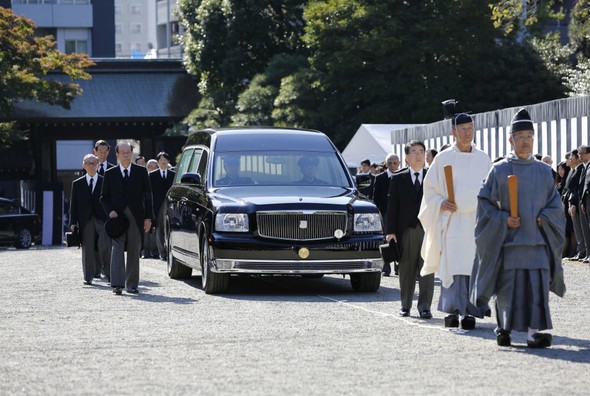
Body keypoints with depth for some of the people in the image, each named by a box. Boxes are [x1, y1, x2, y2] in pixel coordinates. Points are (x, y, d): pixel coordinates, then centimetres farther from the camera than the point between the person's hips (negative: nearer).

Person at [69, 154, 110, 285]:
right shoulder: (77, 184, 10)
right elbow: (73, 205, 10)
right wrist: (73, 222, 3)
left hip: (102, 220, -1)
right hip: (85, 221, 1)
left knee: (105, 247, -11)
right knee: (87, 250, 2)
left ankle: (108, 271, 8)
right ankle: (88, 277, 8)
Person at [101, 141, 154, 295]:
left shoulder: (141, 172, 6)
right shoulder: (110, 174, 5)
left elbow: (147, 196, 6)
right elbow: (104, 197, 9)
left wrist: (148, 217, 0)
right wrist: (110, 211, -9)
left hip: (136, 217, 1)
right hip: (117, 216, -1)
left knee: (134, 252, 5)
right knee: (117, 249, -12)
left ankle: (132, 285, 13)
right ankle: (117, 284, -18)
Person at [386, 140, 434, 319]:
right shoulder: (398, 179, 7)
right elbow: (392, 206, 4)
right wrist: (391, 231, -4)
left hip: (428, 229, 0)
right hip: (406, 229, 0)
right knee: (406, 270, 7)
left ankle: (425, 306, -2)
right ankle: (405, 305, 17)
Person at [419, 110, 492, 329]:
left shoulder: (483, 159, 10)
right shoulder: (443, 158, 3)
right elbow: (430, 188, 7)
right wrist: (441, 204, -9)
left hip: (477, 222, 2)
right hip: (452, 222, -2)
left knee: (473, 268, -1)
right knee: (452, 266, -9)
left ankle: (468, 311, 3)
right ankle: (452, 309, -4)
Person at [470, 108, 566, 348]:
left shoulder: (544, 171, 10)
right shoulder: (499, 170, 2)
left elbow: (555, 203, 14)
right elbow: (485, 201, 2)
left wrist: (544, 217, -5)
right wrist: (503, 219, -12)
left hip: (537, 237, 2)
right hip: (509, 238, -2)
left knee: (538, 286, -8)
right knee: (509, 285, -2)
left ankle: (534, 332, -10)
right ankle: (503, 326, 18)